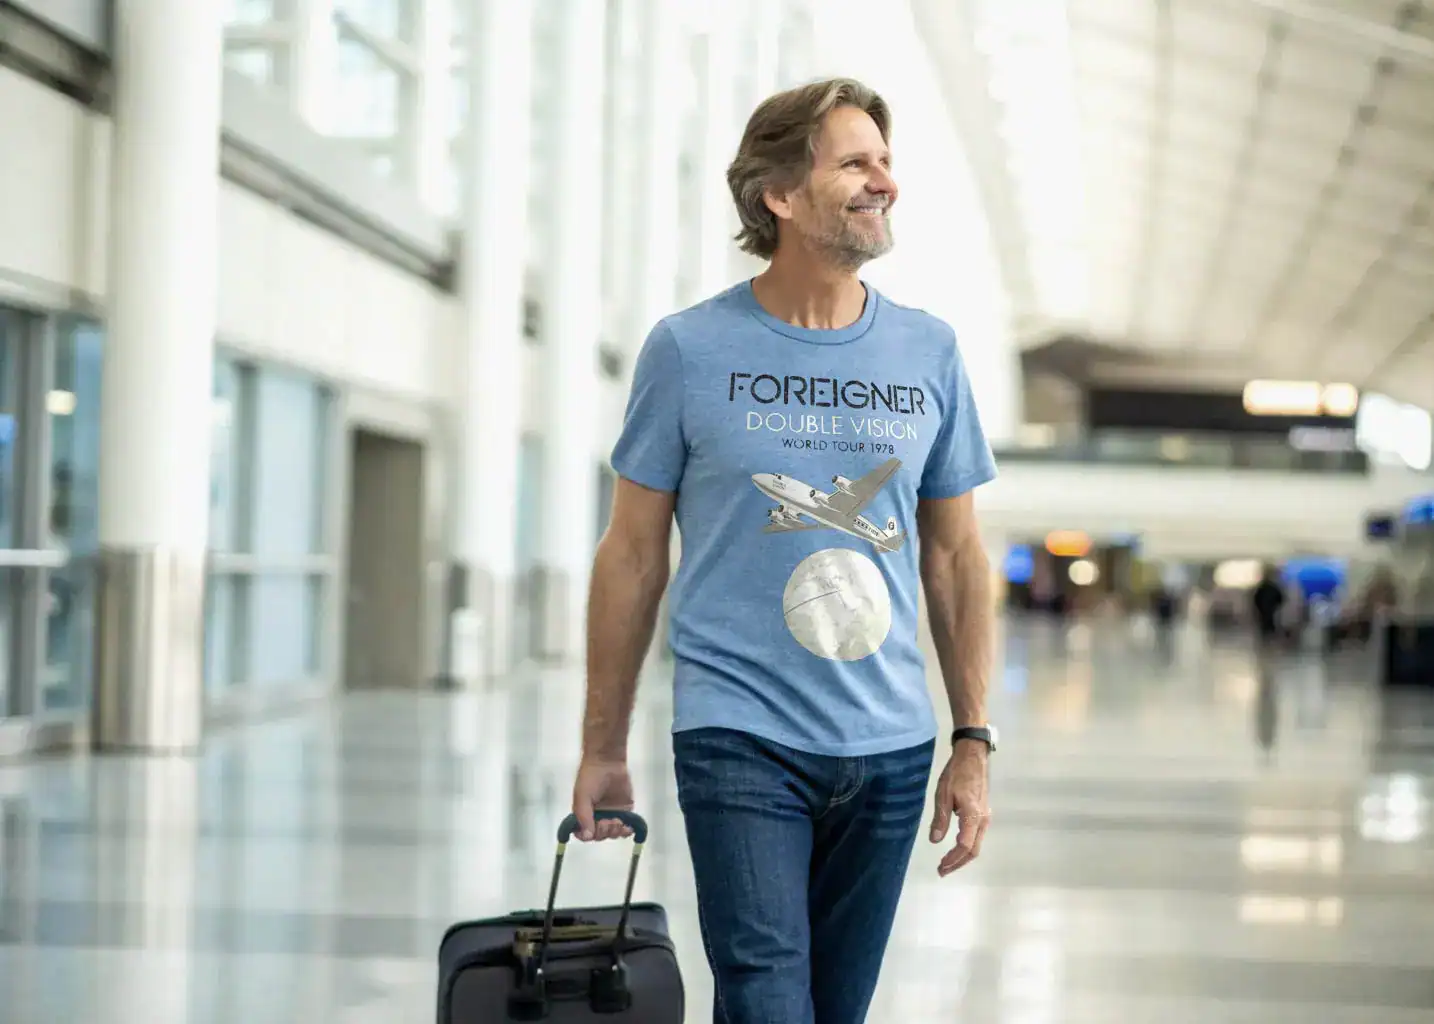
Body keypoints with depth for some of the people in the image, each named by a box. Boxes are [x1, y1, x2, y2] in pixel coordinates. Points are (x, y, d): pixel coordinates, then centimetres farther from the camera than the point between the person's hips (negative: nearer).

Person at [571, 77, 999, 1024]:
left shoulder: (930, 353, 6)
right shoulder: (690, 350, -3)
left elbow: (956, 558, 11)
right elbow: (634, 554, 3)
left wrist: (974, 743, 6)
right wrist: (604, 748, 4)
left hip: (890, 749, 4)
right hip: (742, 740, -3)